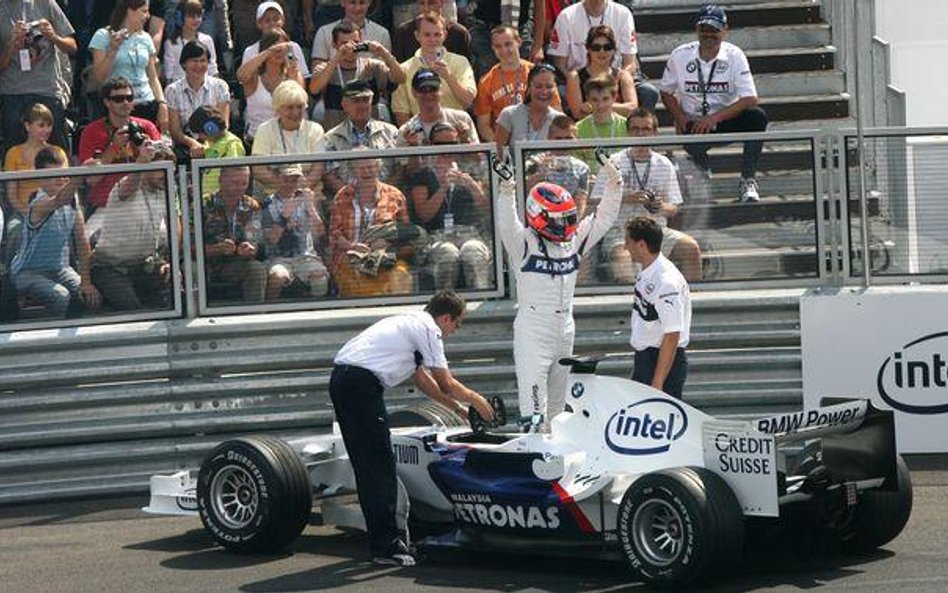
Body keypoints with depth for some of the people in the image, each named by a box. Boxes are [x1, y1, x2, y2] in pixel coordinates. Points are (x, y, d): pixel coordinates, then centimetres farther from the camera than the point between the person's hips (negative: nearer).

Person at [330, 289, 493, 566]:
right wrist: (474, 399, 20)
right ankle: (386, 544, -8)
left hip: (340, 377, 10)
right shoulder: (429, 328, -2)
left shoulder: (411, 322, 26)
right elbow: (446, 384, 3)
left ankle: (381, 540, 20)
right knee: (380, 465, -7)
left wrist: (458, 407, 37)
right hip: (362, 383, -10)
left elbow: (421, 378, 34)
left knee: (367, 464, 14)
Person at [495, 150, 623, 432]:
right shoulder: (524, 243, -8)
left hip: (564, 331, 7)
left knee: (557, 398, 15)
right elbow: (507, 227, -28)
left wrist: (613, 185, 4)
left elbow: (603, 218, 14)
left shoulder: (574, 240, 10)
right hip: (532, 331, -7)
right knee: (534, 396, -13)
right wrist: (507, 195, -42)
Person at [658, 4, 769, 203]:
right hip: (693, 122, -1)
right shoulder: (680, 56, -1)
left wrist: (715, 118, -23)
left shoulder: (734, 55, -6)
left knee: (758, 117, -30)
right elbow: (666, 91, 11)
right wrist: (680, 117, -8)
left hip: (726, 120, 1)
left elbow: (750, 99, -14)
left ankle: (748, 180, -20)